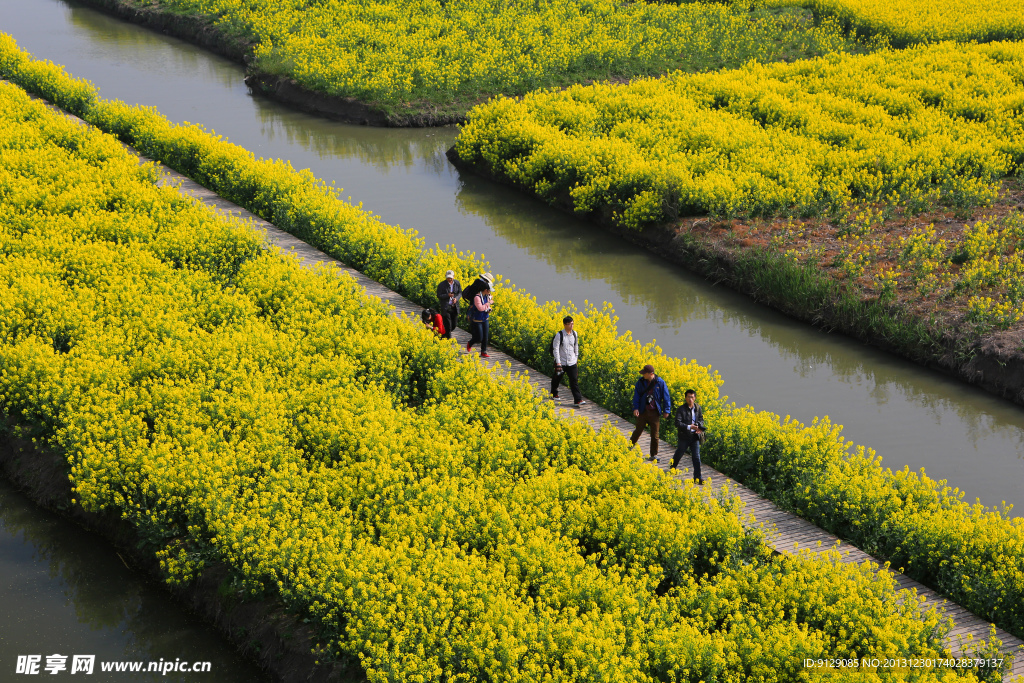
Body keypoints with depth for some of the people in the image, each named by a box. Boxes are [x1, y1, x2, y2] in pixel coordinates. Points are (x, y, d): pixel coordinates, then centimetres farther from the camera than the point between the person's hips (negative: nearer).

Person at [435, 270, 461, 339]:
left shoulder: (457, 283, -1)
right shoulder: (442, 285, -12)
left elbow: (460, 293, 7)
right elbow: (439, 296, -8)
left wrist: (456, 298, -14)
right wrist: (447, 295, -24)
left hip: (454, 307, 4)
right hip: (446, 307, -4)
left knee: (454, 324, 10)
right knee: (448, 324, -8)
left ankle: (444, 335, 33)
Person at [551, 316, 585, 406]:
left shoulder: (574, 334, 2)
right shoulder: (559, 335, -14)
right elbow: (555, 349, -14)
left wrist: (576, 357, 22)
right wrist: (558, 363, -19)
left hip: (572, 362, 3)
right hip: (561, 362, -3)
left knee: (574, 381, -5)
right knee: (557, 379, 16)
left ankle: (578, 399, -10)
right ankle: (554, 394, 41)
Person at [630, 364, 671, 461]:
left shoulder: (660, 383, -7)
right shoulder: (641, 382, -3)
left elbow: (666, 397, 0)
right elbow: (636, 395, -1)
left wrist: (666, 410, -2)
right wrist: (635, 408, -13)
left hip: (654, 413, -1)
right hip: (643, 411, 1)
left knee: (654, 434, 6)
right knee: (638, 431, 4)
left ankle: (654, 455, 17)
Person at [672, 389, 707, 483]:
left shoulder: (698, 408, 2)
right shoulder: (681, 409, -12)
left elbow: (701, 419, 14)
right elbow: (677, 423, -17)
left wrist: (700, 427, -8)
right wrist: (689, 427, -25)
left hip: (695, 436, 3)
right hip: (684, 436, -3)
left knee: (696, 456, 0)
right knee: (679, 453, 15)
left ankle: (697, 477, 3)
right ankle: (672, 468, 41)